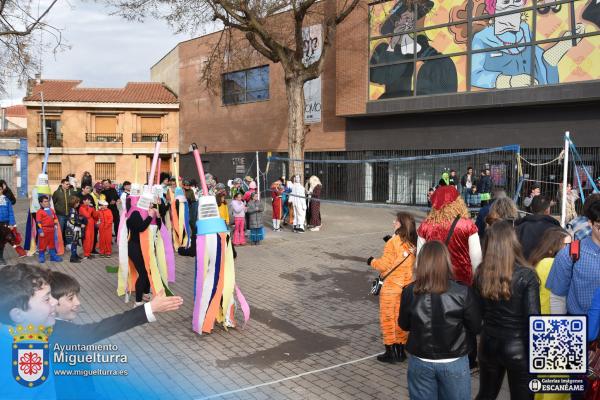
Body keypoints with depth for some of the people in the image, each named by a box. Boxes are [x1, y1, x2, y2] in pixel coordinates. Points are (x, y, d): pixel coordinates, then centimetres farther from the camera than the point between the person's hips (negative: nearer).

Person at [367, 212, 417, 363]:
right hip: (406, 286, 6)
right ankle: (400, 350, 22)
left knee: (387, 318, 6)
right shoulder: (412, 243, 1)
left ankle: (390, 352, 11)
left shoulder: (393, 242, -17)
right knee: (401, 318, 15)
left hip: (391, 286, -6)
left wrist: (372, 261, 1)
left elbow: (385, 264, -18)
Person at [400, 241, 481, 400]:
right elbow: (476, 328, -6)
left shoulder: (409, 292, -13)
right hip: (454, 363, -1)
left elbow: (404, 325, 2)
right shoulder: (463, 292, -18)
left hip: (420, 362, 1)